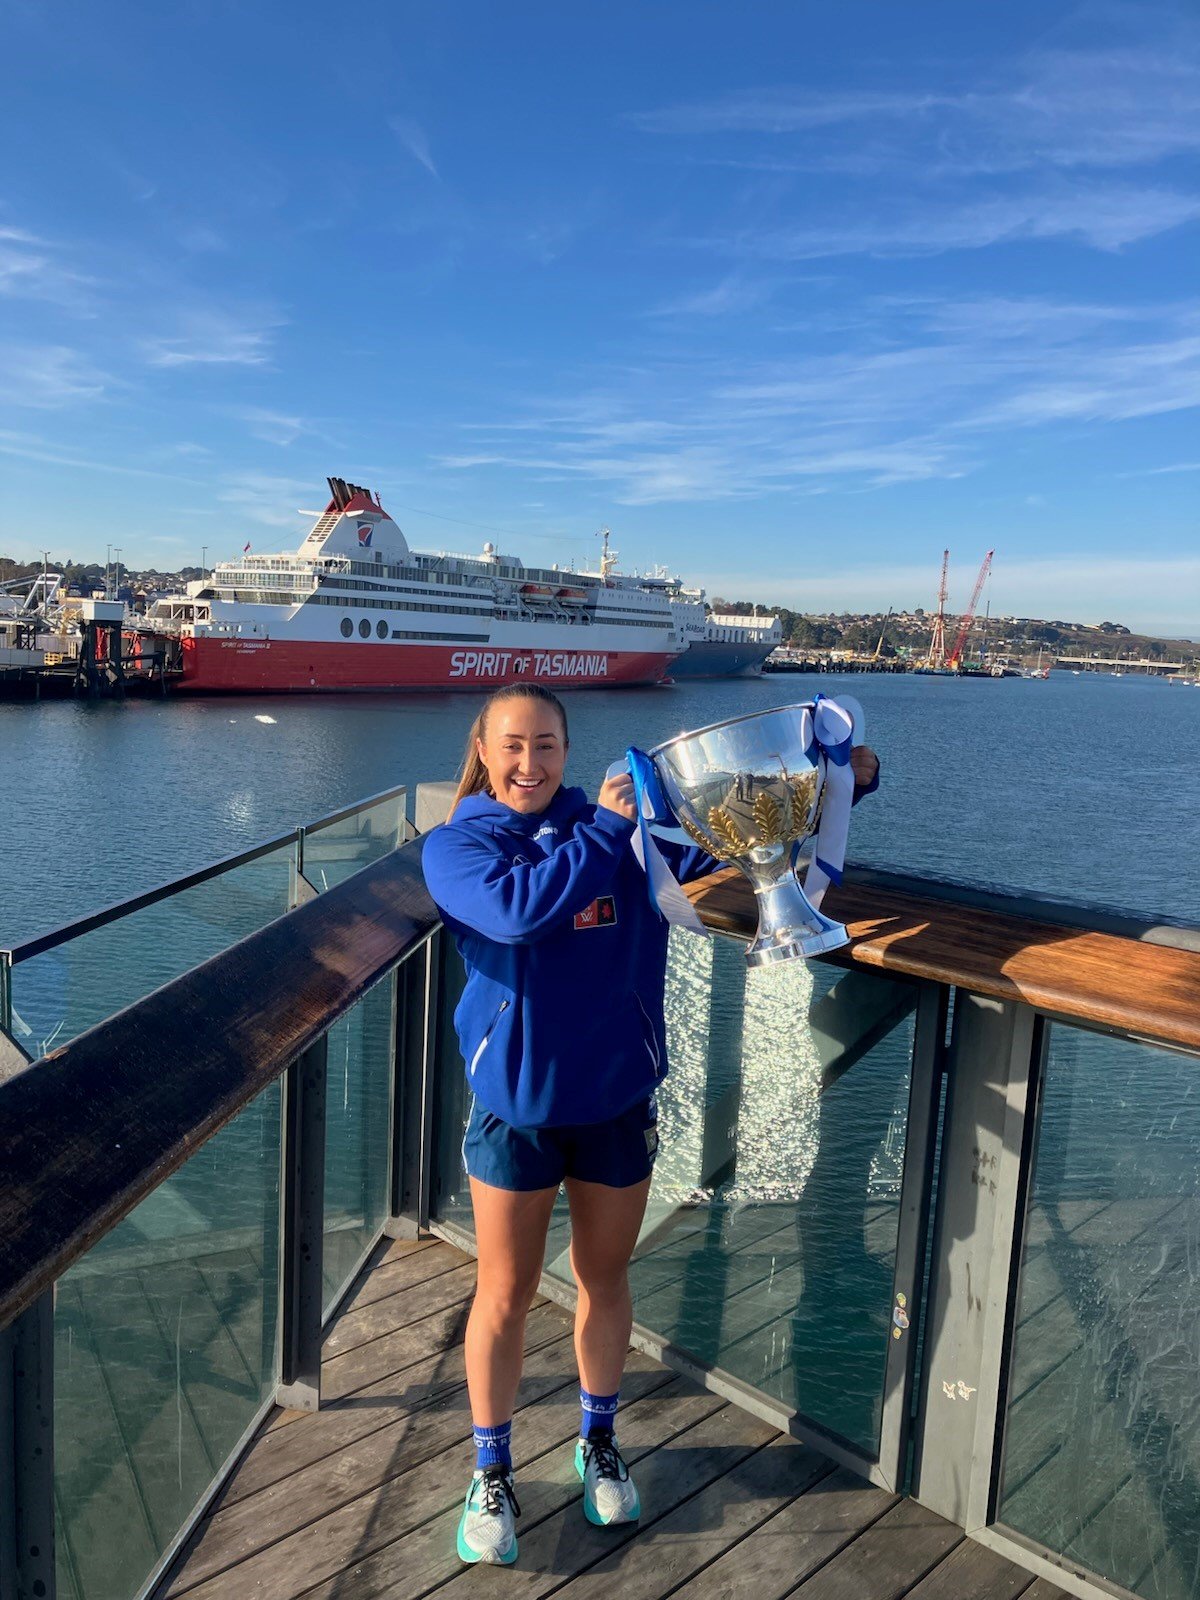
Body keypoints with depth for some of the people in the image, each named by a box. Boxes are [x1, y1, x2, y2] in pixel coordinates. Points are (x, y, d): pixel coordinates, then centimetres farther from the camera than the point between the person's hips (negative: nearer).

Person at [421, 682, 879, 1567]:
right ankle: (492, 1471, 35)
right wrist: (606, 829, -23)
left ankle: (599, 1440, 44)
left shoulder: (629, 827, -3)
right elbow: (517, 906, -29)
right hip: (515, 1109, -2)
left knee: (606, 1280, 19)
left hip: (618, 1103, 2)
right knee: (505, 1296, 12)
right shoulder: (456, 845, -8)